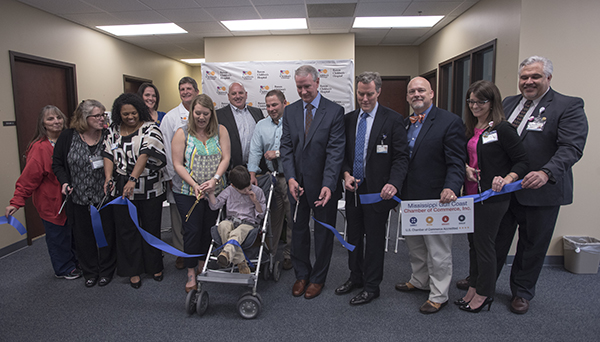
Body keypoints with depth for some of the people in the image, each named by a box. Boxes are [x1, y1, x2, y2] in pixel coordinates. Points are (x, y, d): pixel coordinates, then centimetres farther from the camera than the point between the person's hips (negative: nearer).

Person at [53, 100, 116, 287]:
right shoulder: (68, 137, -5)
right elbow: (57, 163, 5)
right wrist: (64, 182, -9)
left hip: (105, 196, -1)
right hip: (79, 198, 1)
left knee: (107, 235, 9)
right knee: (84, 236, 13)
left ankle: (106, 271, 29)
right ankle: (90, 272, 32)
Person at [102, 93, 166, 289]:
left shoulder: (150, 129, -7)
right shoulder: (113, 131, 8)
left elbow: (145, 155, -20)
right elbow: (109, 155, 2)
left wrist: (133, 179, -31)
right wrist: (108, 177, -14)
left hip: (150, 188, -3)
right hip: (121, 189, 3)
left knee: (151, 227, 8)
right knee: (126, 229, 8)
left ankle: (155, 266, 27)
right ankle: (134, 270, 24)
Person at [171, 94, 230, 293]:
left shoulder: (220, 131, 1)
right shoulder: (182, 133, -4)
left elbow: (225, 158, -4)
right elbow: (178, 164, -7)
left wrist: (215, 179, -18)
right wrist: (195, 185, -17)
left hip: (215, 192, 2)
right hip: (187, 192, -2)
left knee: (208, 229, 11)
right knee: (192, 230, 0)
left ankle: (202, 265, 31)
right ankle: (191, 274, 13)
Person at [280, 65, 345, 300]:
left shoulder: (335, 111, -8)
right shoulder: (290, 111, 5)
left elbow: (335, 151, -14)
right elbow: (286, 146, 2)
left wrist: (328, 185, -24)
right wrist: (290, 178, -12)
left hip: (323, 184, -3)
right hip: (298, 183, 4)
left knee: (323, 233, 11)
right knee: (298, 231, 14)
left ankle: (318, 278, 30)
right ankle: (301, 274, 34)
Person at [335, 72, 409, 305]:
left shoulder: (393, 120, -7)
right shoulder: (348, 119, 7)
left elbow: (401, 156, -10)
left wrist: (393, 183, -24)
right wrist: (346, 174, -5)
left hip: (377, 190, -5)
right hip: (353, 188, 5)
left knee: (374, 238, 6)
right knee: (353, 236, 17)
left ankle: (371, 287, 22)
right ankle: (355, 277, 36)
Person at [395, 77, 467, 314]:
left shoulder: (450, 121, -10)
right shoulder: (404, 124, 10)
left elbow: (457, 162, -15)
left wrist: (451, 188, -30)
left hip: (435, 197, -7)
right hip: (409, 196, 7)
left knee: (438, 249, 6)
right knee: (414, 245, 21)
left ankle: (438, 296, 22)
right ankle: (420, 281, 42)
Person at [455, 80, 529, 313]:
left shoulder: (502, 129, -12)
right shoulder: (471, 128, 9)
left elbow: (522, 161, -11)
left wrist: (507, 179, -26)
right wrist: (466, 168, -2)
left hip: (492, 197, -7)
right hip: (471, 193, 7)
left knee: (484, 244, 4)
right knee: (473, 241, 16)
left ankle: (484, 293, 23)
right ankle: (473, 287, 32)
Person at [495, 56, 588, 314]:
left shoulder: (569, 106, -7)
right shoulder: (508, 103, 9)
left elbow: (572, 147, -19)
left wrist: (546, 172, -35)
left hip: (540, 190, -3)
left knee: (532, 245, 13)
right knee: (496, 239, 16)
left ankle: (522, 292, 33)